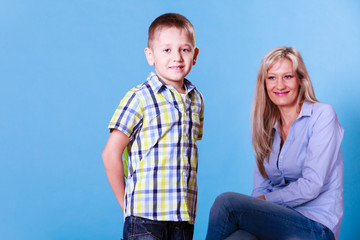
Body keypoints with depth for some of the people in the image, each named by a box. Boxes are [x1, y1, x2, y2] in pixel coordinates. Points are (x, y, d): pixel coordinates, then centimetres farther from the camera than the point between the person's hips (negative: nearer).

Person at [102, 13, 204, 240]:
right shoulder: (139, 98, -7)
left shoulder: (196, 100, 10)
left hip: (184, 217, 5)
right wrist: (127, 204, -2)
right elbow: (111, 154, -6)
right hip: (145, 215, -5)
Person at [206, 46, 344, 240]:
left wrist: (265, 199, -9)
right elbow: (260, 190, 10)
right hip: (277, 219, 4)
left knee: (227, 201, -25)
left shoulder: (322, 115, -5)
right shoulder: (267, 126, 14)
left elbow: (311, 186, -13)